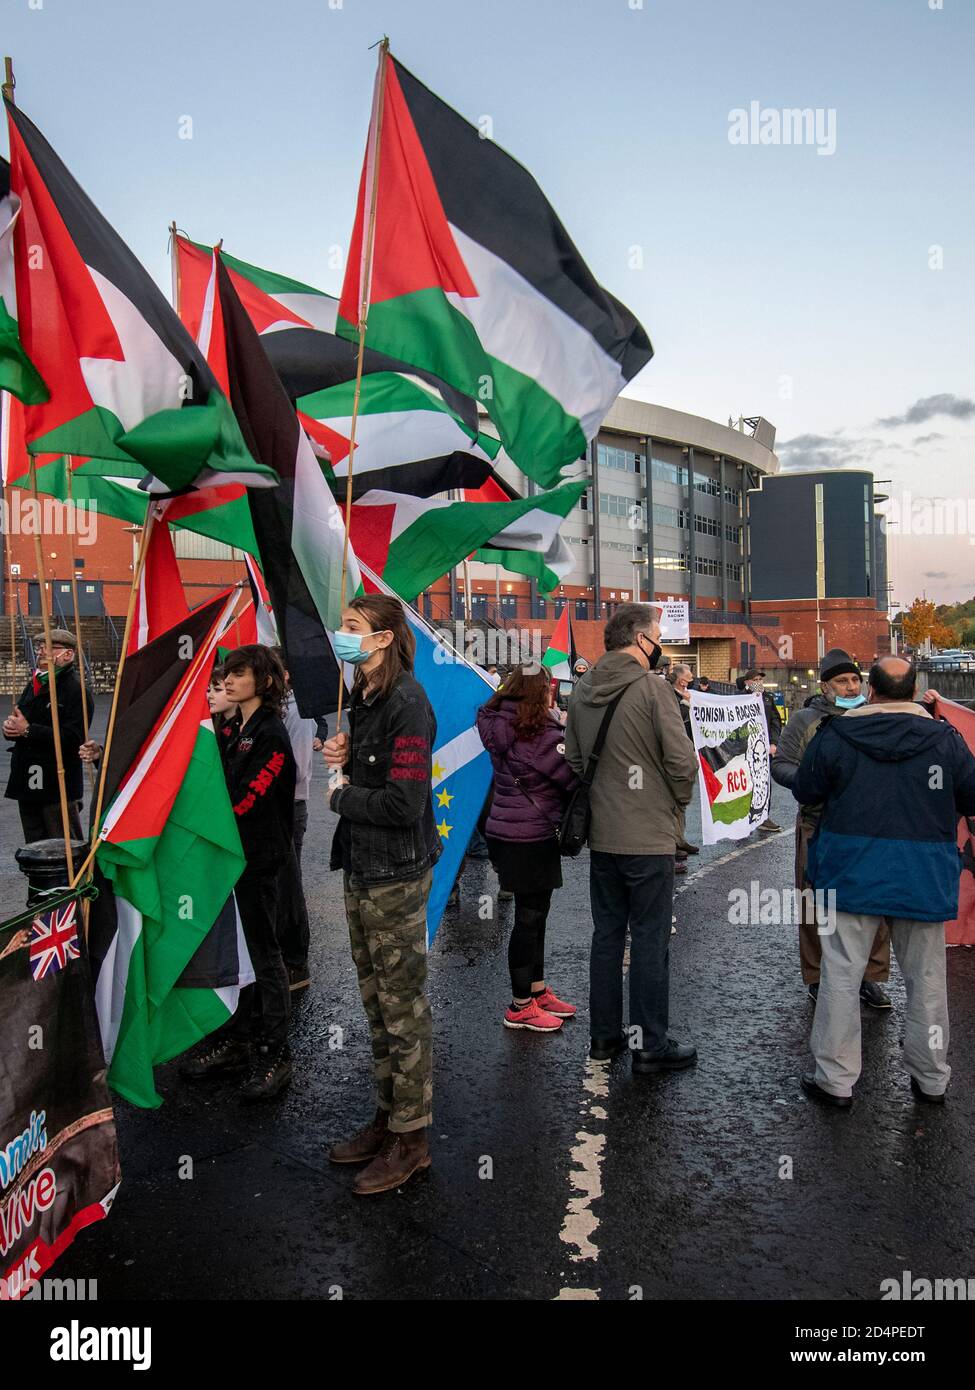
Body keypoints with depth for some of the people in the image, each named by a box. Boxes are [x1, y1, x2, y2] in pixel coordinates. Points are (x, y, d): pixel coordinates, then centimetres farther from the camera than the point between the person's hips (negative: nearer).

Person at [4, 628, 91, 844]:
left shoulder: (76, 690, -12)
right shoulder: (33, 685, 16)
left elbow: (73, 737, -23)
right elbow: (19, 722, 24)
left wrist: (28, 730, -19)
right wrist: (10, 727, -1)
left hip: (59, 786, -9)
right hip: (27, 784, 9)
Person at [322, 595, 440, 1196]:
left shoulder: (407, 704, -18)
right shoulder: (366, 698, 11)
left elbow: (403, 804, -25)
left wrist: (341, 797, -10)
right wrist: (344, 759, -2)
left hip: (396, 875, -9)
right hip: (361, 869, 9)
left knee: (403, 1006, 3)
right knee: (378, 1003, 19)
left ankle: (411, 1137, 19)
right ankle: (388, 1116, 34)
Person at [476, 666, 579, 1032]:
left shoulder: (498, 725, 6)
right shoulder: (541, 733, -19)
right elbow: (574, 775, -17)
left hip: (508, 832, 9)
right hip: (529, 837, -9)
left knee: (535, 914, 18)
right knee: (529, 917, 2)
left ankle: (538, 991, 31)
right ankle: (521, 1007, 14)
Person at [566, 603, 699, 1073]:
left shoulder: (581, 692, 6)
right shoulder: (651, 688, -14)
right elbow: (683, 762, -15)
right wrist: (676, 803, 3)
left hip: (600, 836, 6)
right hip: (648, 838, -6)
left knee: (607, 934, 15)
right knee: (650, 940, 4)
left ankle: (604, 1035, 26)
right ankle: (652, 1045, 14)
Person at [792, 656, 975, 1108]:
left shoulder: (836, 735, -7)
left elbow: (804, 792, 2)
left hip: (852, 875, -2)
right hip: (924, 881, 2)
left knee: (841, 976, 6)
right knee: (926, 979, 16)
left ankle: (836, 1079, 12)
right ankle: (931, 1078, 29)